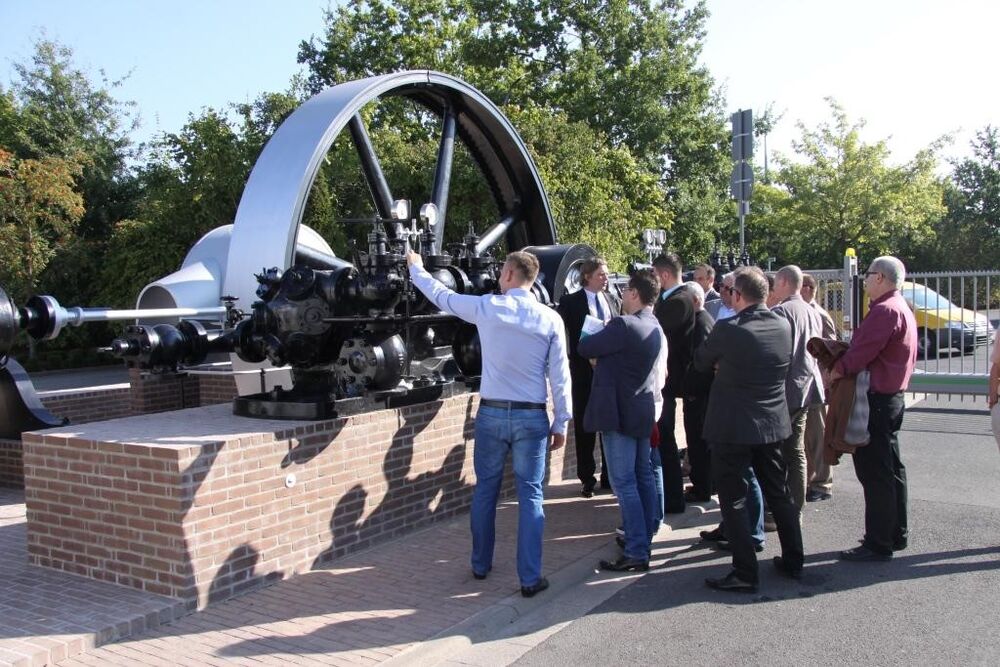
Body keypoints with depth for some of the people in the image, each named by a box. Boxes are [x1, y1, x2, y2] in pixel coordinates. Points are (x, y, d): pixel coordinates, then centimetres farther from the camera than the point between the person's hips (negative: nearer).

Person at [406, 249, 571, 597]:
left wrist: (416, 268, 28)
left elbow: (441, 295, 10)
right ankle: (530, 578, 8)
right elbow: (560, 377, -3)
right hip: (532, 418, 0)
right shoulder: (550, 319, -4)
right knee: (530, 496, 5)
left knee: (485, 490, 16)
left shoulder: (487, 307, -5)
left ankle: (480, 565, 29)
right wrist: (561, 423, 6)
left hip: (491, 413, 1)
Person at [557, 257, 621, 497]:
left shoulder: (614, 301, 8)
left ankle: (610, 476, 22)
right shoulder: (570, 302, -3)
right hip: (584, 371, -3)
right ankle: (587, 478, 16)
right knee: (584, 426, 5)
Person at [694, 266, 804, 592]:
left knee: (734, 500, 2)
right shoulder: (783, 326, -1)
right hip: (773, 423, 6)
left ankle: (745, 574, 5)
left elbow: (701, 363, -4)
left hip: (733, 428, -6)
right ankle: (793, 560, 30)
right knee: (779, 493, 19)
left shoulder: (727, 330, -18)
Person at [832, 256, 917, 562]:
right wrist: (841, 355, 7)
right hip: (892, 396, 11)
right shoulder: (902, 309, 16)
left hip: (875, 399, -11)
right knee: (891, 469, 17)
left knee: (875, 472, -5)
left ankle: (878, 544, 0)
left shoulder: (885, 311, -19)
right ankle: (896, 533, 28)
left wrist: (835, 371, -8)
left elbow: (861, 353, -22)